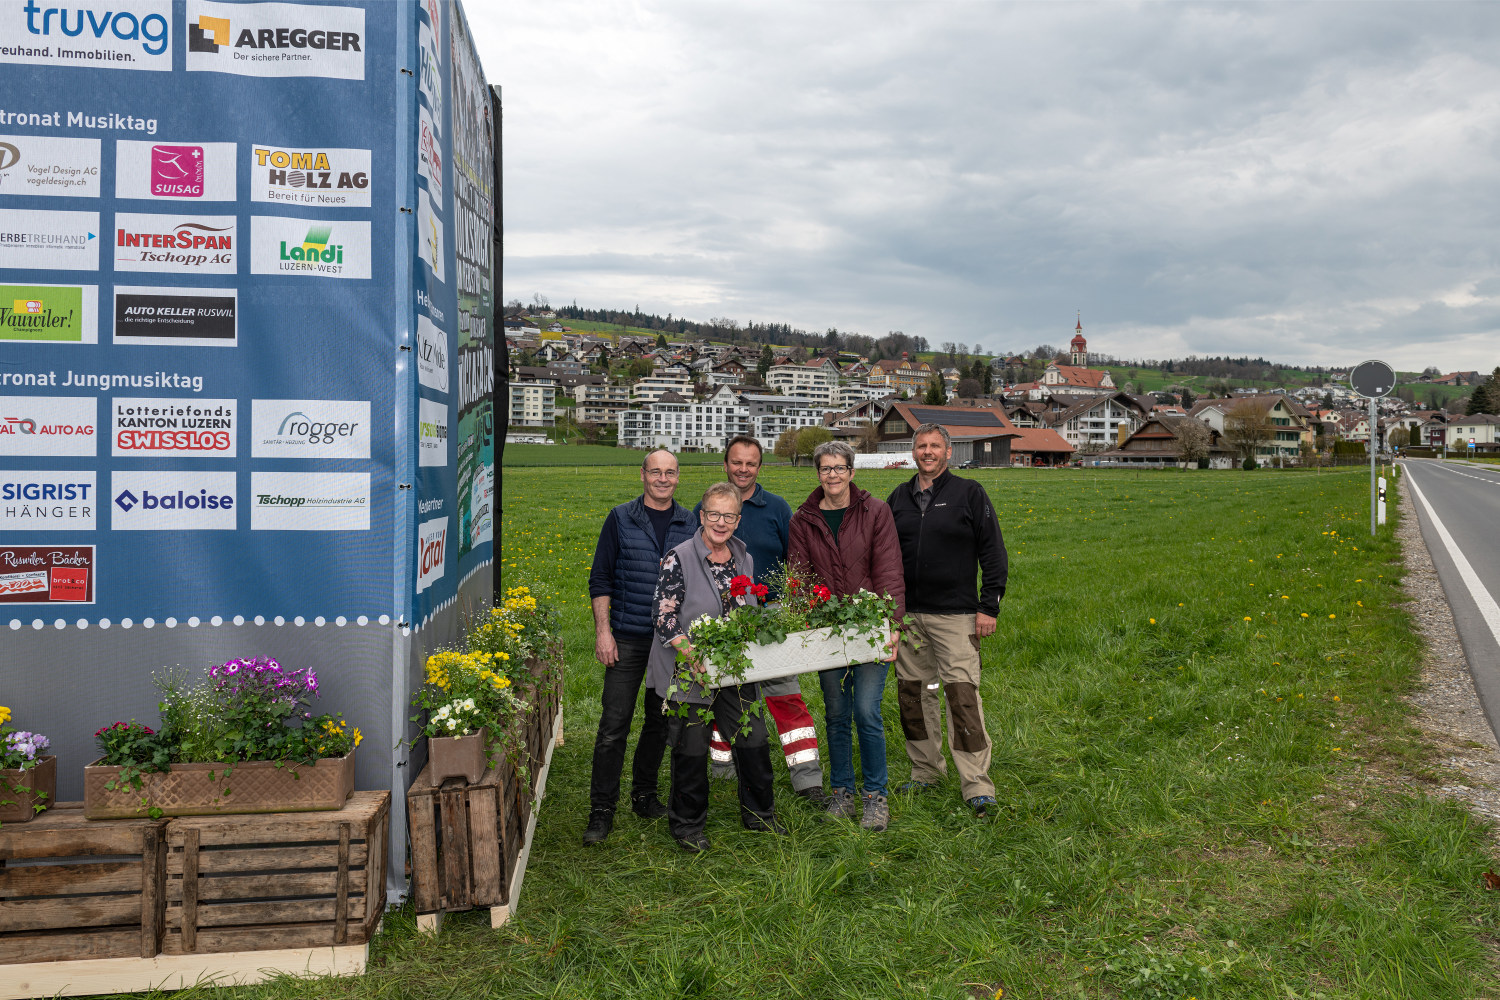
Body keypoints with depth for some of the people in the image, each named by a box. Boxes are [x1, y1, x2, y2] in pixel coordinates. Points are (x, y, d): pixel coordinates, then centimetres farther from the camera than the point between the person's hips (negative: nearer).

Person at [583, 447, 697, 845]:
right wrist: (603, 630, -7)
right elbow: (600, 578, 1)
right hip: (627, 637, -3)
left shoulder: (690, 523, 6)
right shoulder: (620, 519, 0)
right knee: (614, 724, -5)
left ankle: (645, 795, 28)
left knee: (661, 721, 12)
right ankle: (602, 811, 3)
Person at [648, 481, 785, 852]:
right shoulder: (680, 558, -12)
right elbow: (664, 617, -16)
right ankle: (687, 825, 24)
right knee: (691, 750, 5)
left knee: (754, 742, 9)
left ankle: (758, 813, 31)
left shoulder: (744, 559, 7)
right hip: (689, 672, -5)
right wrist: (690, 652, -29)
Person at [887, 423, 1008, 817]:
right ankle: (926, 773, 24)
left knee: (963, 695, -10)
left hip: (956, 615, -4)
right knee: (913, 694, 9)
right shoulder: (899, 497, 11)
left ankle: (977, 787, -5)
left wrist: (989, 606, -6)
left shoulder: (970, 493, 0)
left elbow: (994, 554, 0)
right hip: (907, 614, 5)